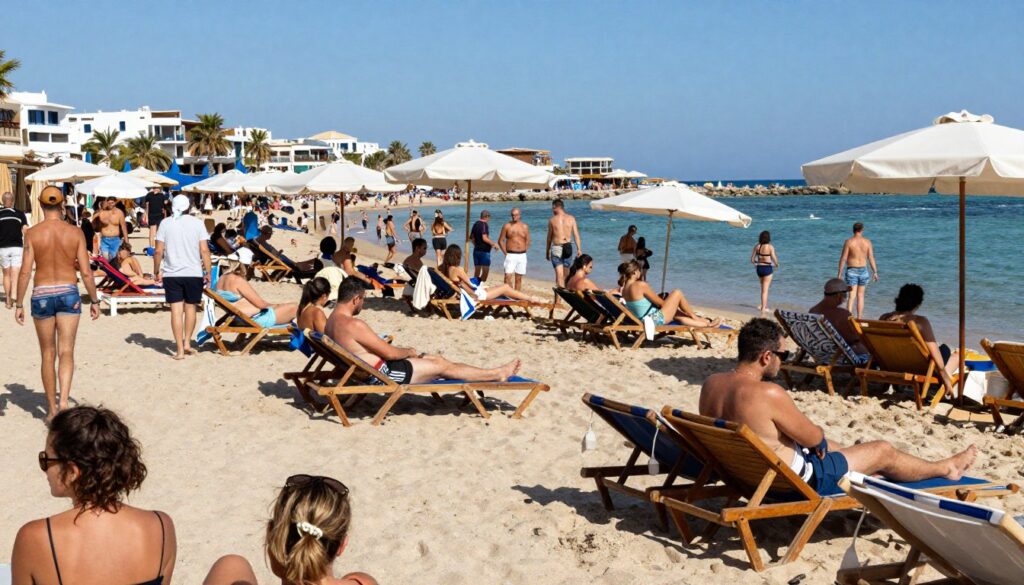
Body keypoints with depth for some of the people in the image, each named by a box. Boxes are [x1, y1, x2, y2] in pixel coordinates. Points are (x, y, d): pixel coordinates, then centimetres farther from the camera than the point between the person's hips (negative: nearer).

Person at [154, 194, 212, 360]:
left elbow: (158, 251, -1)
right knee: (190, 307, 17)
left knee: (176, 310, 1)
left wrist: (157, 272, 9)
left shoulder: (165, 223, 2)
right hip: (193, 273, 0)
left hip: (171, 273, 0)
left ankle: (180, 349, -1)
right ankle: (187, 342, 18)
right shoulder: (197, 223, 0)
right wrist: (208, 272, 2)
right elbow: (204, 251, -5)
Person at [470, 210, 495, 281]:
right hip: (484, 251, -8)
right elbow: (484, 238, -22)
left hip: (476, 250, 8)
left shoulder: (476, 224, 12)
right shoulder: (485, 225, -13)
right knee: (486, 271, -6)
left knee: (477, 271, 13)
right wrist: (493, 244, -10)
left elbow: (471, 237, 19)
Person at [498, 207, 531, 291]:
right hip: (510, 255, -3)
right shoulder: (507, 226, 1)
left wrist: (523, 252, 3)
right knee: (508, 276, -14)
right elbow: (500, 241, 2)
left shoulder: (525, 227, 8)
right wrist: (506, 253, -4)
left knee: (518, 278, 8)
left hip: (522, 255, 3)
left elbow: (527, 241, 12)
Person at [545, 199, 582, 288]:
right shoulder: (571, 219, 2)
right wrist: (579, 249, 4)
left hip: (556, 248, -3)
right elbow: (576, 235, -1)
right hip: (568, 247, 3)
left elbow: (549, 238, 5)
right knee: (565, 275, 17)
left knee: (559, 274, -6)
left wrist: (547, 251, 15)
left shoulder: (552, 220, -2)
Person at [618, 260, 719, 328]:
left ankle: (706, 324, 35)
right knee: (677, 293, 5)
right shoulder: (641, 285, -20)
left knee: (677, 315, 27)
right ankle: (695, 317, 25)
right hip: (656, 319, -8)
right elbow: (659, 302, -12)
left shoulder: (625, 289, 5)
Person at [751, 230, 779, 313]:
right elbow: (774, 259, -13)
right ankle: (763, 307, 4)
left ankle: (765, 305, 26)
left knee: (764, 287, 24)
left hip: (759, 268, 4)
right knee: (765, 289, 3)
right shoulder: (770, 247, -13)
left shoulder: (757, 246, -2)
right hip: (767, 268, -4)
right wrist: (776, 264, 9)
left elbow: (752, 260, 1)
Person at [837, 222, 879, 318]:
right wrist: (875, 272, 5)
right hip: (863, 270, 2)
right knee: (860, 296, 14)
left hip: (851, 270, -2)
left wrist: (839, 273, -3)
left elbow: (843, 258, -8)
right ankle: (859, 319, 17)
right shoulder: (867, 242, -1)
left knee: (852, 296, -5)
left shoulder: (848, 241, -8)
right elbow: (871, 258, -1)